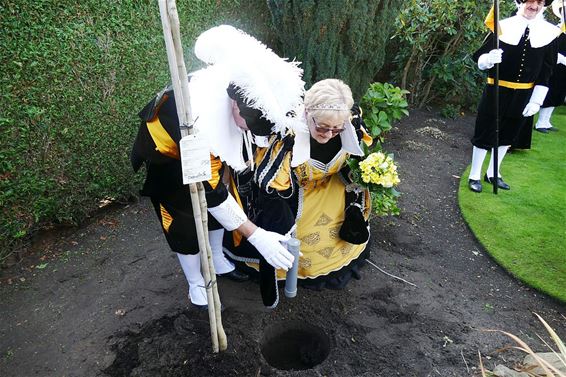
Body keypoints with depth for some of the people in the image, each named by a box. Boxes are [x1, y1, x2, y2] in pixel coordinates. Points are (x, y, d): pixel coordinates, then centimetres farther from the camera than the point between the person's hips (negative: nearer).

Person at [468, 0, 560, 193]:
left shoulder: (549, 32, 0)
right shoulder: (502, 26, -7)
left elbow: (546, 71, 1)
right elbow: (479, 57, -7)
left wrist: (536, 101, -4)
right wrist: (488, 59, -31)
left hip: (524, 96, 4)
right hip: (497, 92, -3)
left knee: (507, 135, 14)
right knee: (484, 134, 3)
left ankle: (492, 174, 29)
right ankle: (474, 176, 17)